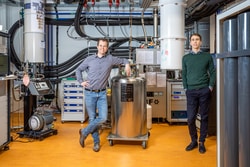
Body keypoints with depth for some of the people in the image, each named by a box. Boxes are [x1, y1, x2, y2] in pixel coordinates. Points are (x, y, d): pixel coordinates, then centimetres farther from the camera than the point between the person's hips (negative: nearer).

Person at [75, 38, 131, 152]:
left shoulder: (110, 59, 4)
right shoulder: (89, 59, 5)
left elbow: (123, 60, 19)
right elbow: (78, 70, 17)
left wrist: (127, 64, -2)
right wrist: (81, 82, 5)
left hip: (102, 93, 1)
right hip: (90, 93, 0)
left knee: (103, 118, -9)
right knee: (92, 118, 3)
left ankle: (84, 132, 12)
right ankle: (96, 142, 19)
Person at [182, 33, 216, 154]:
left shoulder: (207, 57, 6)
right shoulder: (186, 58, 10)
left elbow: (212, 72, 6)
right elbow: (184, 74, 11)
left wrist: (210, 87, -4)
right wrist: (186, 88, 2)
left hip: (204, 90, -1)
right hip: (191, 91, 1)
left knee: (204, 117, 5)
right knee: (190, 118, -1)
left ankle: (201, 142, 16)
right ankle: (193, 141, 16)